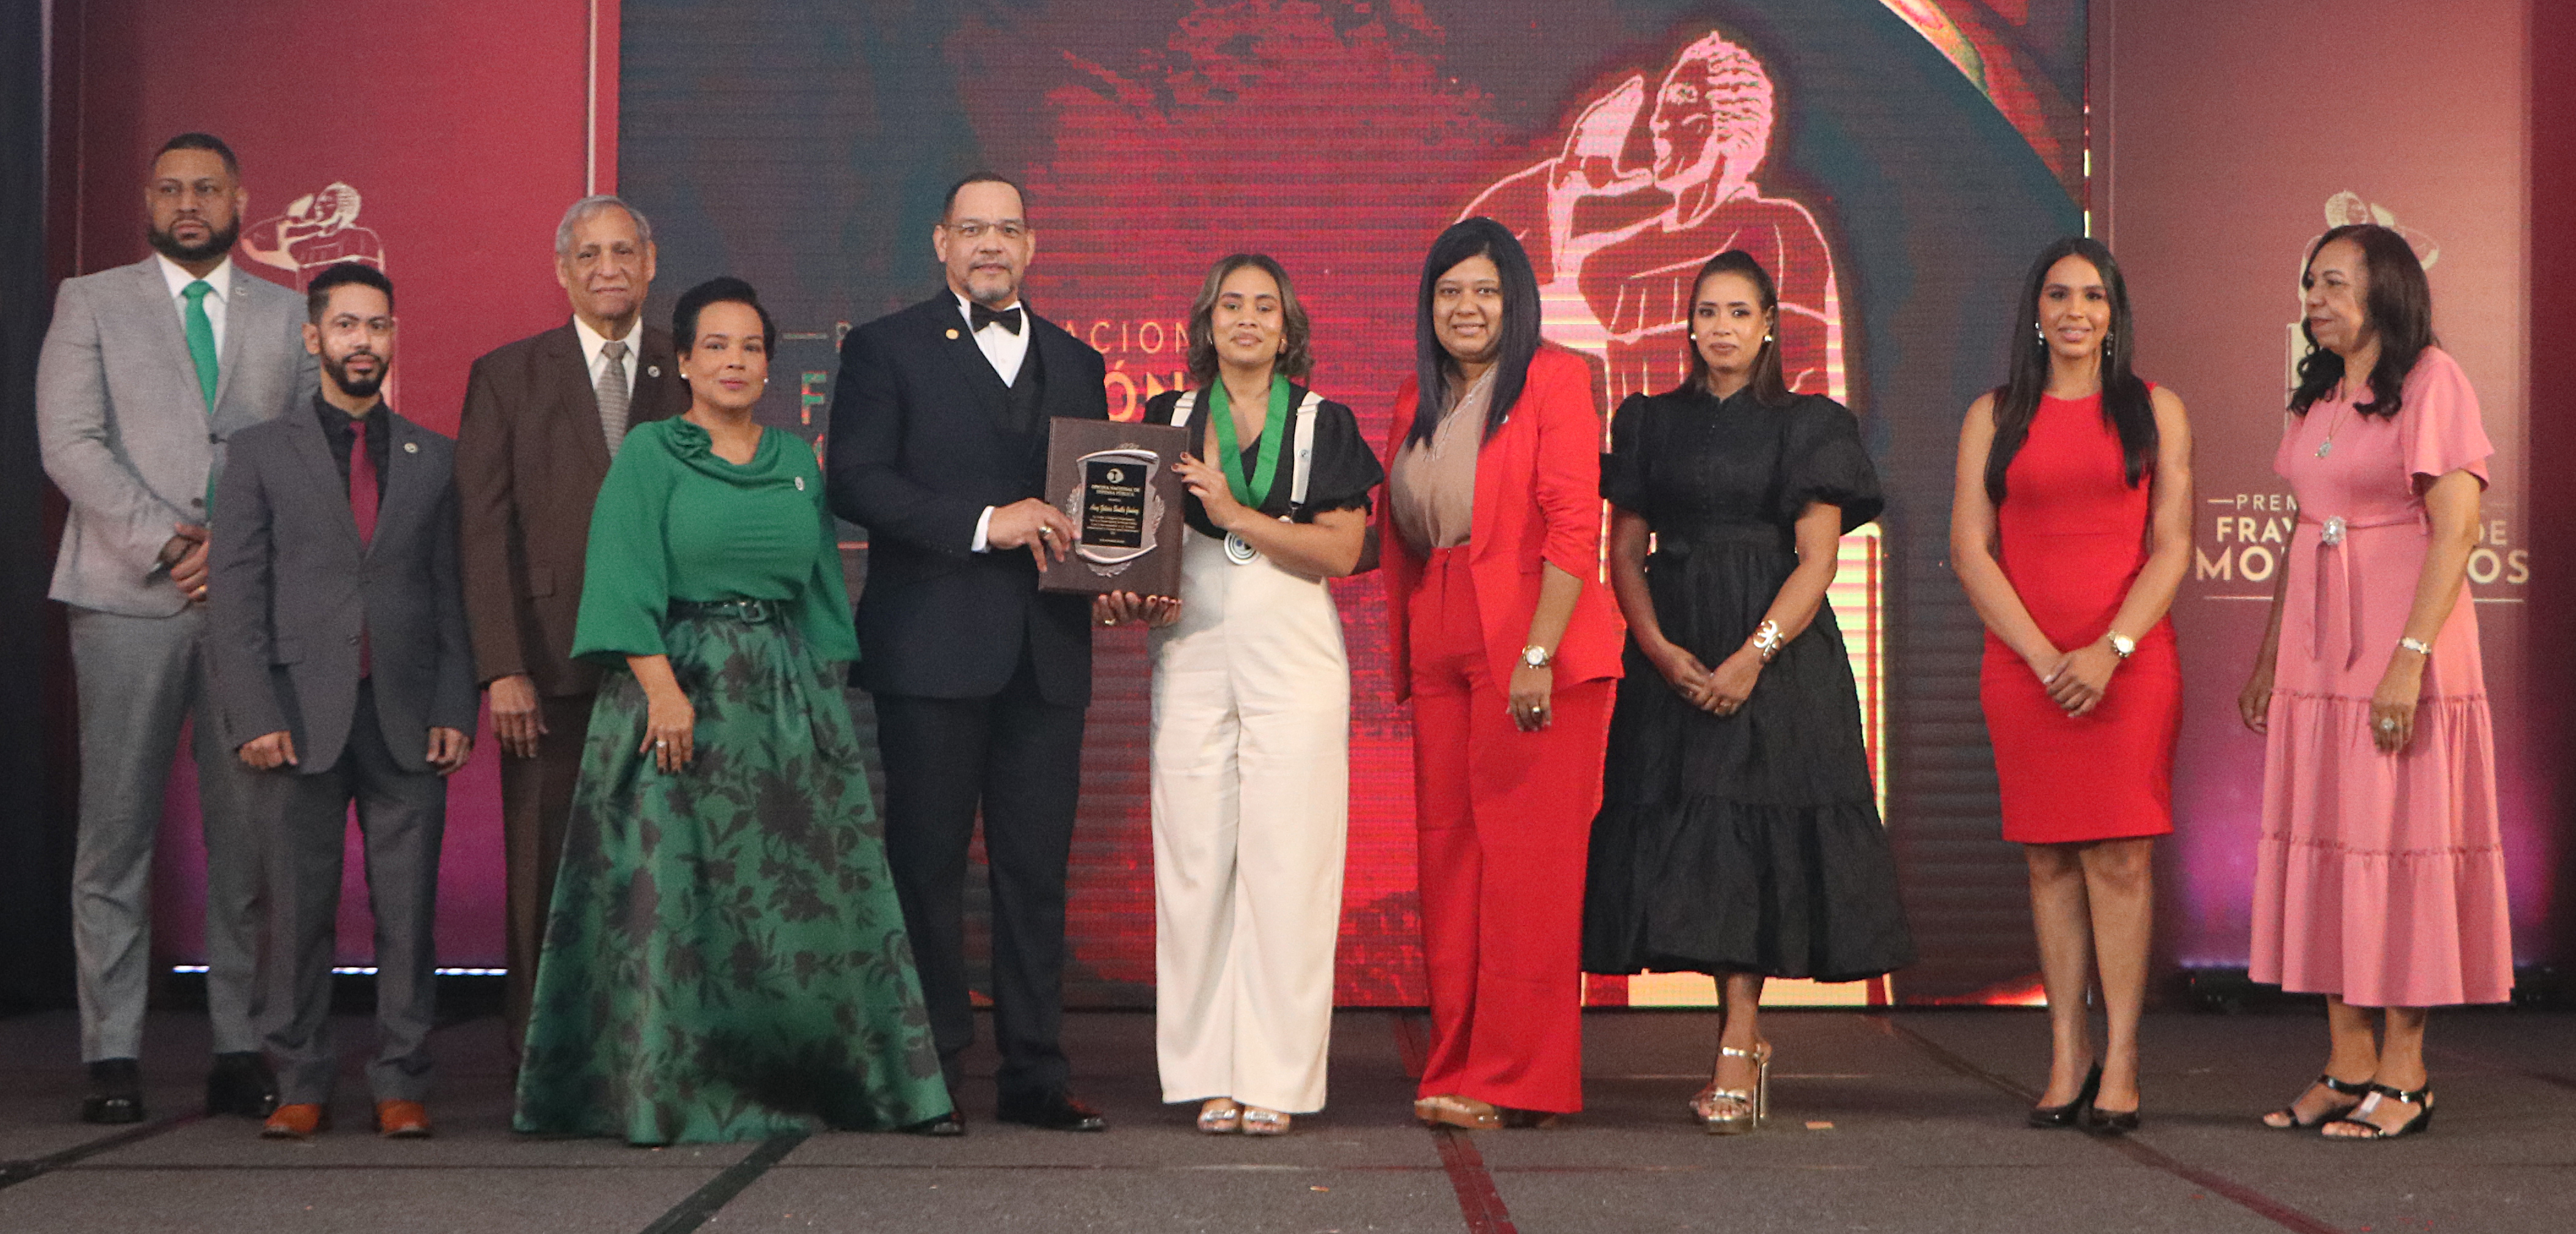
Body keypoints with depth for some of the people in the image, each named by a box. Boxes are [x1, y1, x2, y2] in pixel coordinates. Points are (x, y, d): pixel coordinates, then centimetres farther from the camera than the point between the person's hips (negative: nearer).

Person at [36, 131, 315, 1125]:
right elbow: (70, 443, 0)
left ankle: (241, 1050, 4)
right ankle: (112, 1054, 1)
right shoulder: (91, 303, 12)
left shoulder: (288, 316, 16)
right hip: (128, 598, -1)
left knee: (250, 829, -1)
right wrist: (164, 542, -10)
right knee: (117, 827, -3)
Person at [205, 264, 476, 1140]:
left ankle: (401, 1084, 9)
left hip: (407, 719, 1)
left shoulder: (434, 458, 13)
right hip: (300, 715, -1)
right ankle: (301, 1084, 10)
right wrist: (254, 715, -7)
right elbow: (236, 594, 3)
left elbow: (452, 592, 11)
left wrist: (456, 708, 1)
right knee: (300, 910, 1)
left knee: (409, 910, 1)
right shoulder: (262, 452, 8)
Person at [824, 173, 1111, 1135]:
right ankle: (928, 1071, 8)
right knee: (929, 862, 1)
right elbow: (856, 482, -8)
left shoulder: (1075, 363, 18)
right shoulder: (886, 349, 4)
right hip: (932, 647, -4)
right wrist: (983, 523, -17)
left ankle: (1035, 1072, 12)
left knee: (1038, 866, 5)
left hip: (1046, 652, 4)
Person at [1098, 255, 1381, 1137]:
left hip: (1294, 661, -2)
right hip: (1193, 657, 2)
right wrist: (1132, 595, -5)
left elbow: (1342, 550, -3)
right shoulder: (1168, 421, 13)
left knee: (1285, 862, -6)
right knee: (1195, 858, -2)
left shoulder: (1326, 425, 7)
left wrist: (1236, 515, -11)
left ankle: (1274, 1078, -1)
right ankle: (1209, 1075, 4)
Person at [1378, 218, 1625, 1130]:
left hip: (1538, 650, -6)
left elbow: (1574, 528, -11)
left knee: (1527, 859, -5)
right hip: (1442, 658, 7)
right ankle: (1460, 1068, 14)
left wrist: (1538, 655, -18)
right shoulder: (1417, 400, 16)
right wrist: (1405, 660, 14)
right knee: (1448, 857, 6)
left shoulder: (1554, 381, -4)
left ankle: (1520, 1082, 0)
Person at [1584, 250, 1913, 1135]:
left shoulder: (1809, 426, 5)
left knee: (1750, 828, -12)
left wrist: (1752, 656, -16)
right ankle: (1746, 1043, 11)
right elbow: (1625, 553, 8)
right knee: (1686, 836, 0)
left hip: (1779, 654, -3)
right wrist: (1660, 649, -9)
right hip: (1672, 655, 3)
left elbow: (1817, 560, -3)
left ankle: (1736, 1048, -13)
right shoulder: (1650, 423, 13)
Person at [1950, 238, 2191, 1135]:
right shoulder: (1994, 416, 9)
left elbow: (2173, 546, 1)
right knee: (2049, 859, 2)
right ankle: (2067, 1056, 8)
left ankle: (2119, 1060, -2)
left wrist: (2110, 649, -11)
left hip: (2131, 663, -1)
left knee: (2119, 856, -6)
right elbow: (1969, 548, 3)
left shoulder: (2156, 411, 8)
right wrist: (2040, 655, -8)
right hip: (2022, 662, 1)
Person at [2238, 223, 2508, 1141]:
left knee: (2398, 849, -5)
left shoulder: (2430, 382, -8)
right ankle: (2349, 1067, 12)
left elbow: (2456, 528, -14)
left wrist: (2409, 658, -21)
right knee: (2325, 848, 6)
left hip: (2403, 654, -7)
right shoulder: (2317, 399, 15)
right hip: (2318, 655, 7)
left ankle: (2404, 1076, 1)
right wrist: (2270, 655, 16)